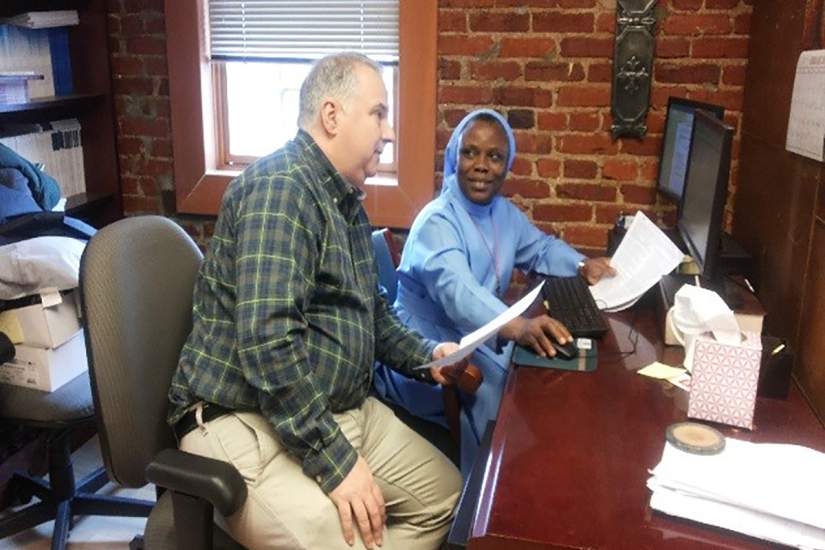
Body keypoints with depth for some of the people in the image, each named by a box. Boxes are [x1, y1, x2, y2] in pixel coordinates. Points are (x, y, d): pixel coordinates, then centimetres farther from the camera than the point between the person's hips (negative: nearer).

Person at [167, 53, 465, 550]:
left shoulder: (348, 201, 13)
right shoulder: (280, 187, -19)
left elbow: (371, 311, 24)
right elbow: (268, 343, -29)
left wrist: (426, 356, 7)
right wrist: (336, 460, -26)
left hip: (343, 409, 10)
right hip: (247, 422, -9)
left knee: (447, 493, 10)